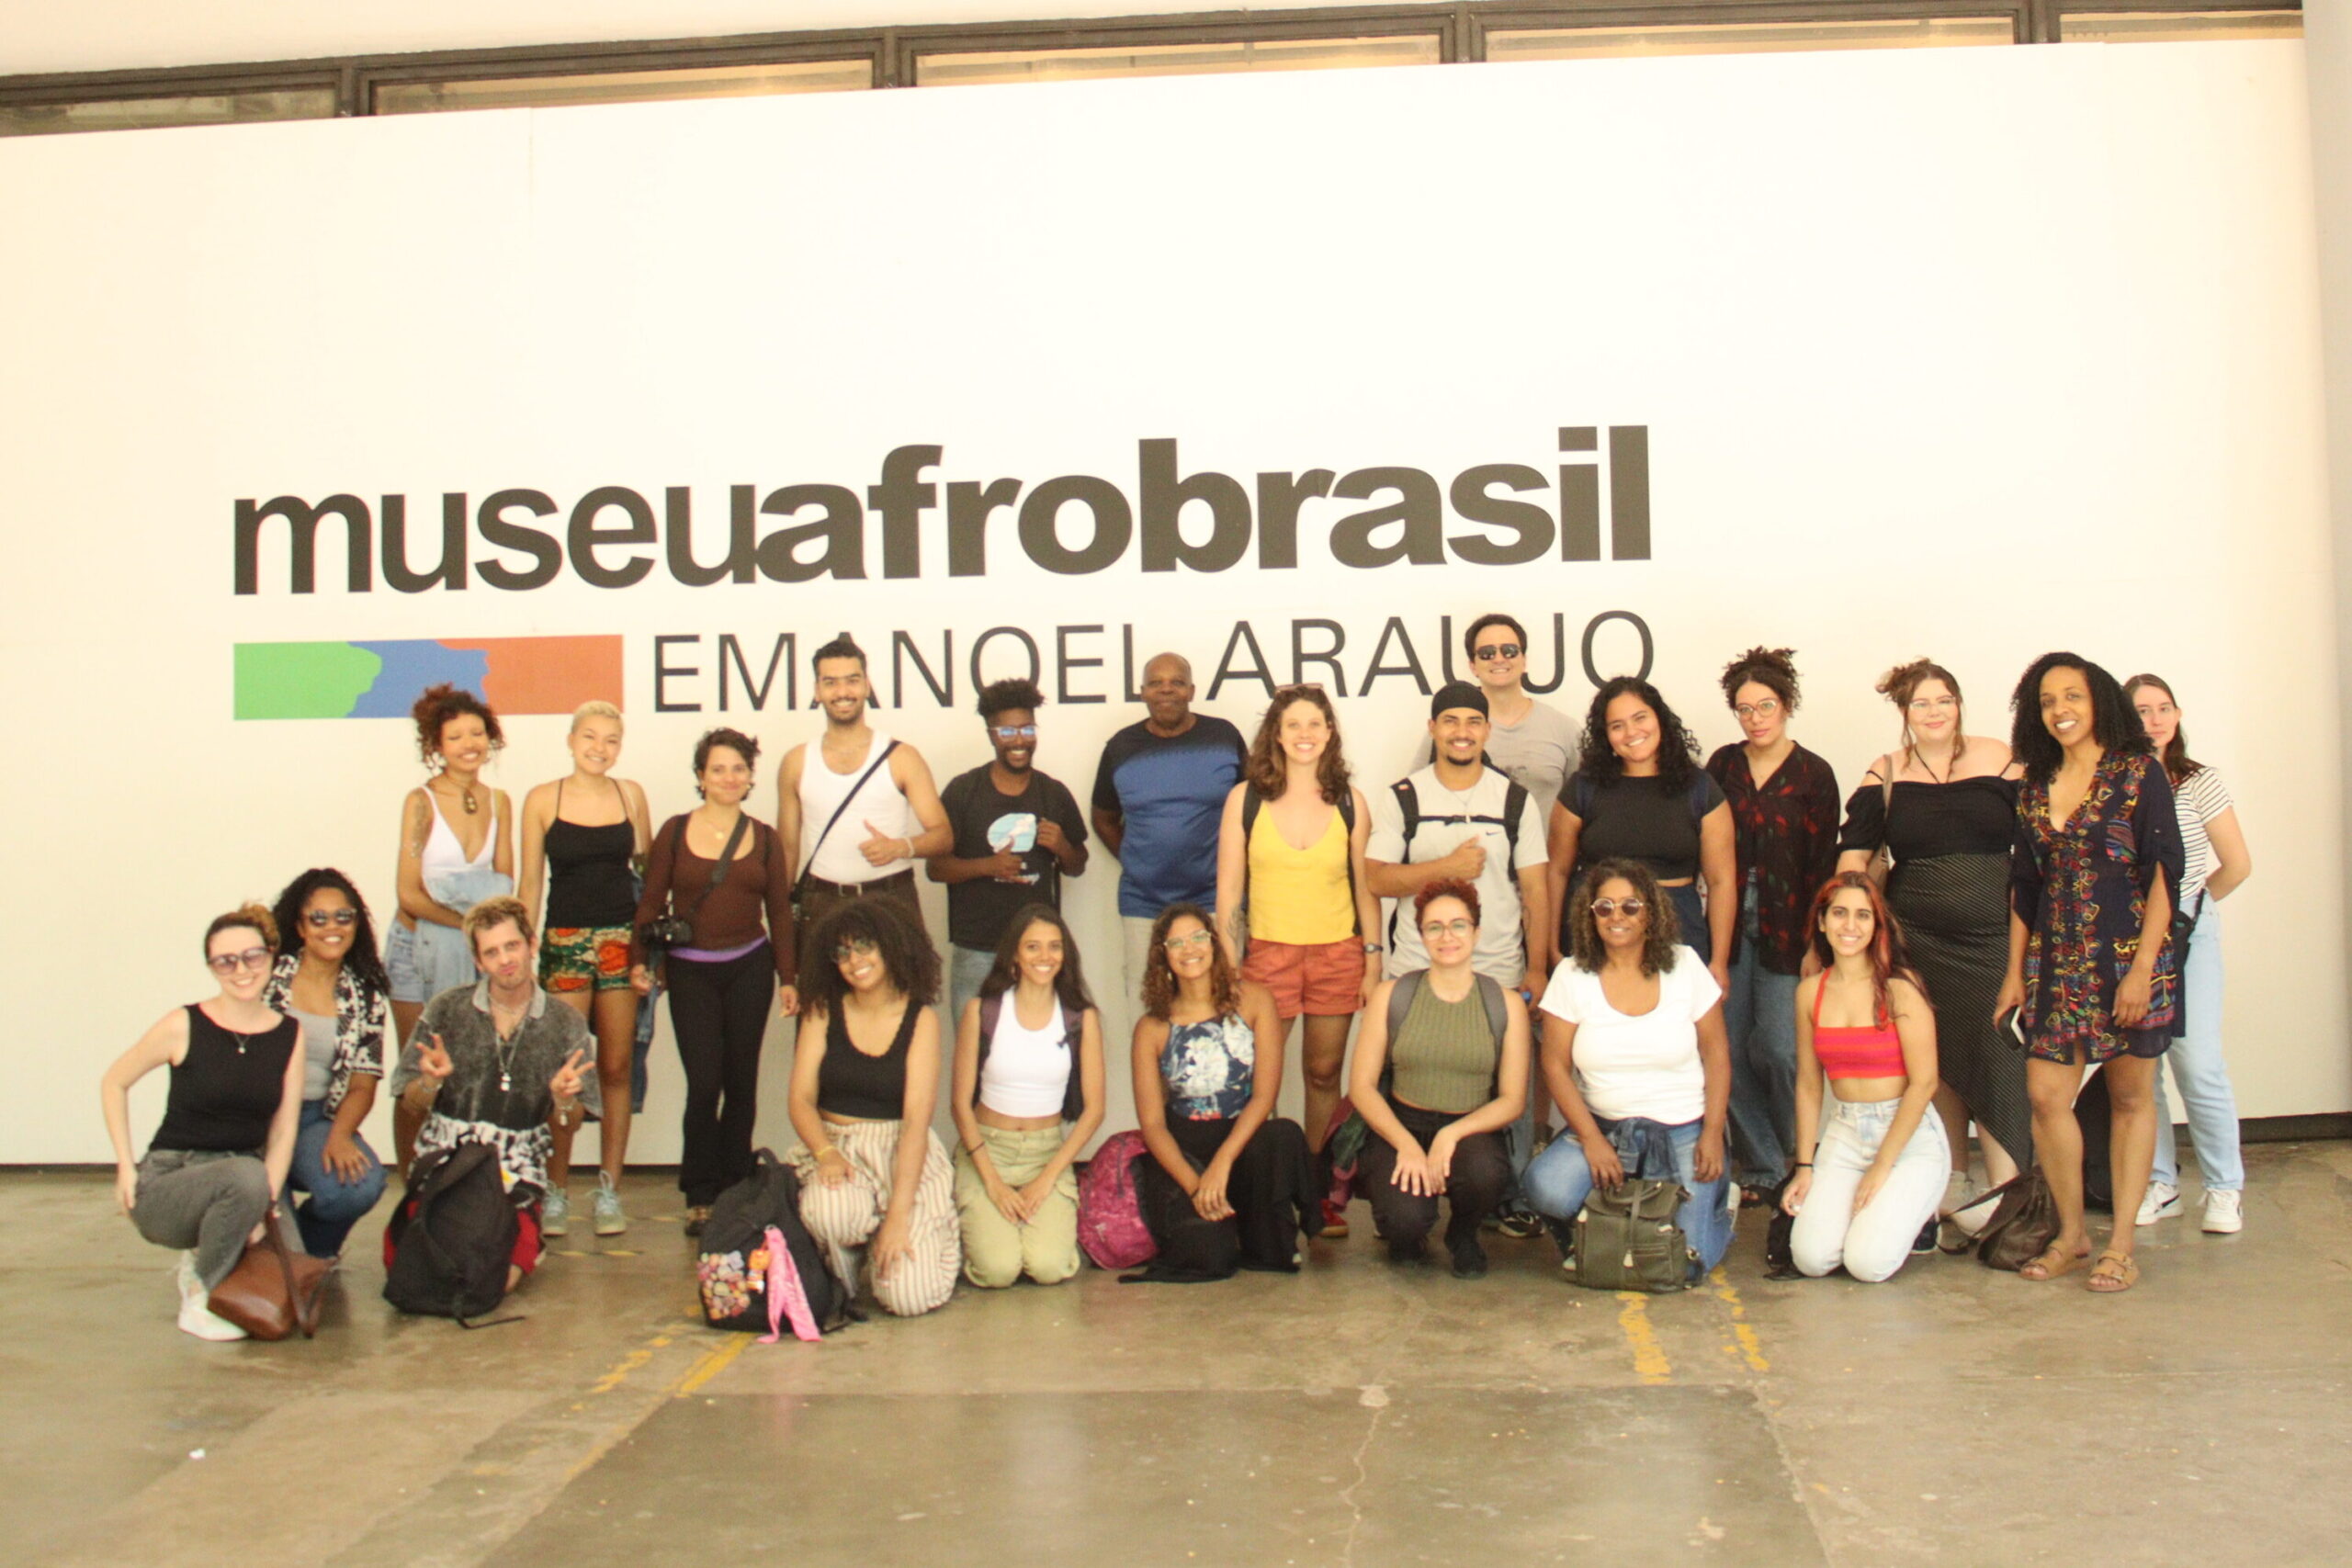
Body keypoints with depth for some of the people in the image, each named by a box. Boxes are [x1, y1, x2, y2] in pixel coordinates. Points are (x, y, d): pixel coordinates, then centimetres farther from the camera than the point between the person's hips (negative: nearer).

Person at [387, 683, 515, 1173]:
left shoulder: (498, 802, 8)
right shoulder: (422, 802, -5)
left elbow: (504, 887, 9)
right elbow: (410, 895, -9)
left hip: (474, 954, 4)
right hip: (419, 948, -3)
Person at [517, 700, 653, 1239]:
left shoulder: (630, 795, 6)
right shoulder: (543, 800, 2)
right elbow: (531, 881, 6)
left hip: (622, 938, 2)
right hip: (565, 940, -2)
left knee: (616, 1068, 4)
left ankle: (609, 1191, 12)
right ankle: (557, 1191, 6)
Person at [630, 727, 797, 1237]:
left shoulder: (765, 838, 8)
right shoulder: (675, 832, 4)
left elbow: (779, 911, 9)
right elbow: (652, 901, 4)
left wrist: (788, 976, 4)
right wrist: (639, 960, -7)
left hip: (749, 969, 2)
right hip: (690, 971, -2)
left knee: (741, 1082, 4)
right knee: (704, 1083, -8)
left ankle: (733, 1190, 15)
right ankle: (700, 1197, 4)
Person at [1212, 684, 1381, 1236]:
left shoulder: (1350, 802, 4)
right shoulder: (1245, 799, 0)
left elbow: (1366, 885, 9)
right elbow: (1228, 891, 1)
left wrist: (1373, 961, 3)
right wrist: (1231, 969, -4)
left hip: (1337, 954, 2)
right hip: (1268, 952, -1)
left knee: (1325, 1073, 9)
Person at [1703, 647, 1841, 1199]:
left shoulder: (1813, 774, 0)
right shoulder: (1723, 764, 8)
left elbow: (1822, 863, -1)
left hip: (1785, 928, -3)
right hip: (1729, 924, 3)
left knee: (1779, 1049, -8)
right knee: (1730, 1047, 2)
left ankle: (1794, 1158, 14)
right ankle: (1760, 1165, 15)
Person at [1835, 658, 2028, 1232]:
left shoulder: (2001, 762, 2)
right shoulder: (1885, 776, 6)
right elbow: (1854, 853, 1)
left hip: (1995, 935, -1)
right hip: (1917, 938, 2)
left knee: (1997, 1055, -5)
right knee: (1938, 1060, 9)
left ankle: (2004, 1189, 5)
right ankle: (1954, 1183, 21)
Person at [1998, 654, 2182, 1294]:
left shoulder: (2139, 772, -4)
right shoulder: (2035, 785, 10)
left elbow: (2165, 872, -9)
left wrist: (2142, 968, -15)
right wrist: (2015, 971, 9)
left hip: (2128, 956, -4)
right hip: (2056, 963, 4)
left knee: (2130, 1097, 4)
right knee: (2045, 1093, -2)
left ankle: (2121, 1244, 12)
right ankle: (2070, 1234, 14)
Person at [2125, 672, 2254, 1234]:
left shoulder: (2198, 781, -1)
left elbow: (2237, 866, 4)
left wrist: (2190, 904, 12)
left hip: (2187, 934, -2)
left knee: (2197, 1064, -7)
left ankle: (2225, 1187, 9)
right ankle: (2158, 1183, 16)